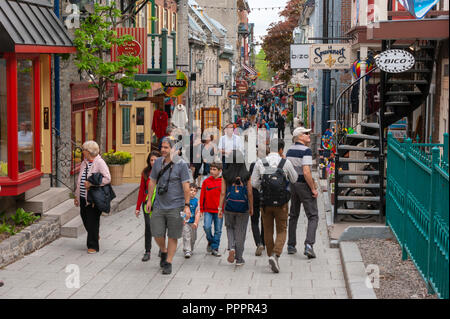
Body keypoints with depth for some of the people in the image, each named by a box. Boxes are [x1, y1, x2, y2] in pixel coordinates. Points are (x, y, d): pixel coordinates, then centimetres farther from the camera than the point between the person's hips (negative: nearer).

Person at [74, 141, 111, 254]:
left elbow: (107, 178, -18)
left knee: (92, 221, -2)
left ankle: (93, 246, 8)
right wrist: (76, 195, 18)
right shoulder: (84, 163, 13)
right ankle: (95, 236, 38)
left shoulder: (99, 162, -10)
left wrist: (91, 184, -21)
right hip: (83, 197, 7)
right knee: (85, 218, 13)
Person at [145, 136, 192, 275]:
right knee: (157, 234, 3)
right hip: (159, 205, 4)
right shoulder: (158, 162, 6)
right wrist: (149, 200, 13)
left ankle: (168, 262, 14)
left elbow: (186, 187, -10)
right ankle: (163, 251, 33)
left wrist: (187, 206, -13)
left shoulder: (181, 164, -9)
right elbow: (152, 181, 15)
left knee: (173, 236, 3)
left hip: (175, 207, -4)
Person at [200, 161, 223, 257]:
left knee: (218, 230, 3)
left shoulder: (223, 182, -1)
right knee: (207, 227, -13)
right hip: (208, 210, 1)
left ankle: (215, 248, 13)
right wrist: (201, 209, 5)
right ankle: (210, 241, 15)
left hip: (219, 210, -1)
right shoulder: (206, 181, 3)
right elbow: (202, 196, 6)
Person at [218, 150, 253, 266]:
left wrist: (220, 208, 2)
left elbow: (223, 193, -4)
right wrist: (251, 208, 7)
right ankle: (239, 259, 15)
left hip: (229, 207, 1)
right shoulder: (246, 175, -6)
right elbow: (250, 193, -4)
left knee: (230, 228, 22)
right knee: (240, 232, 10)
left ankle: (231, 248, -2)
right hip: (243, 207, -1)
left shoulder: (225, 175, -4)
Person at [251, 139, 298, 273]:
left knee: (268, 231, 15)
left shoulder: (260, 163, -3)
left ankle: (271, 256, 21)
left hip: (265, 202, 2)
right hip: (281, 203, -2)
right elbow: (294, 179, 9)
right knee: (281, 231, 7)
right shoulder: (285, 163, -7)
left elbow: (254, 183, -2)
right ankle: (275, 255, -13)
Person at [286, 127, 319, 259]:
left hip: (292, 184, 7)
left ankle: (291, 245, 19)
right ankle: (309, 245, -18)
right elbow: (306, 172, -24)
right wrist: (313, 189, -17)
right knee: (313, 216, -3)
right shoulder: (306, 151, -16)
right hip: (304, 184, -7)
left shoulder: (289, 150, 8)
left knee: (293, 216, 17)